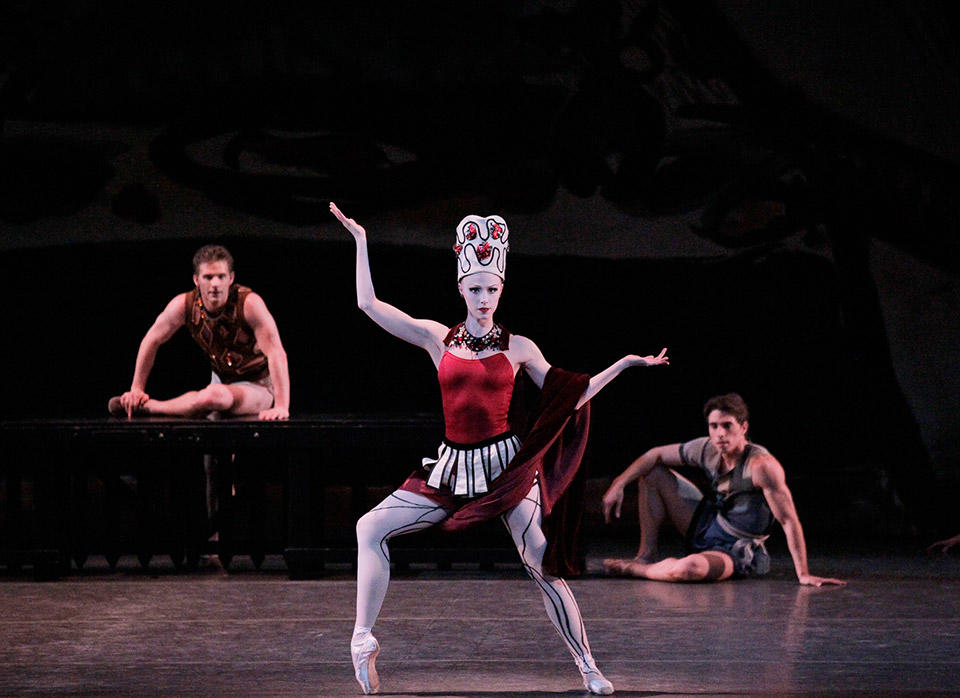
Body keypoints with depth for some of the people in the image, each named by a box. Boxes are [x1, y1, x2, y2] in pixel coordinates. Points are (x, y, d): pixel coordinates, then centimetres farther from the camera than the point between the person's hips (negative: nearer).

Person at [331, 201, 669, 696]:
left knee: (542, 565, -10)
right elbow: (369, 304, 7)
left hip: (506, 464, -2)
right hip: (452, 467, 2)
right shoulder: (436, 339, 6)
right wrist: (360, 240, 11)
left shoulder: (518, 348, 3)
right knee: (371, 527, -10)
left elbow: (569, 399, 9)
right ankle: (363, 640, -7)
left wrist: (624, 365, 5)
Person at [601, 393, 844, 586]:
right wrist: (619, 484, 0)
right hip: (705, 527, 7)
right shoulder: (707, 449, -8)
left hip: (734, 552, -7)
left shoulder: (761, 465, -29)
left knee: (691, 568, -40)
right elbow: (656, 456, 8)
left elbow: (789, 521, -30)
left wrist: (804, 575, -32)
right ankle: (647, 555, 10)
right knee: (652, 473, 6)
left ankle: (633, 570, -10)